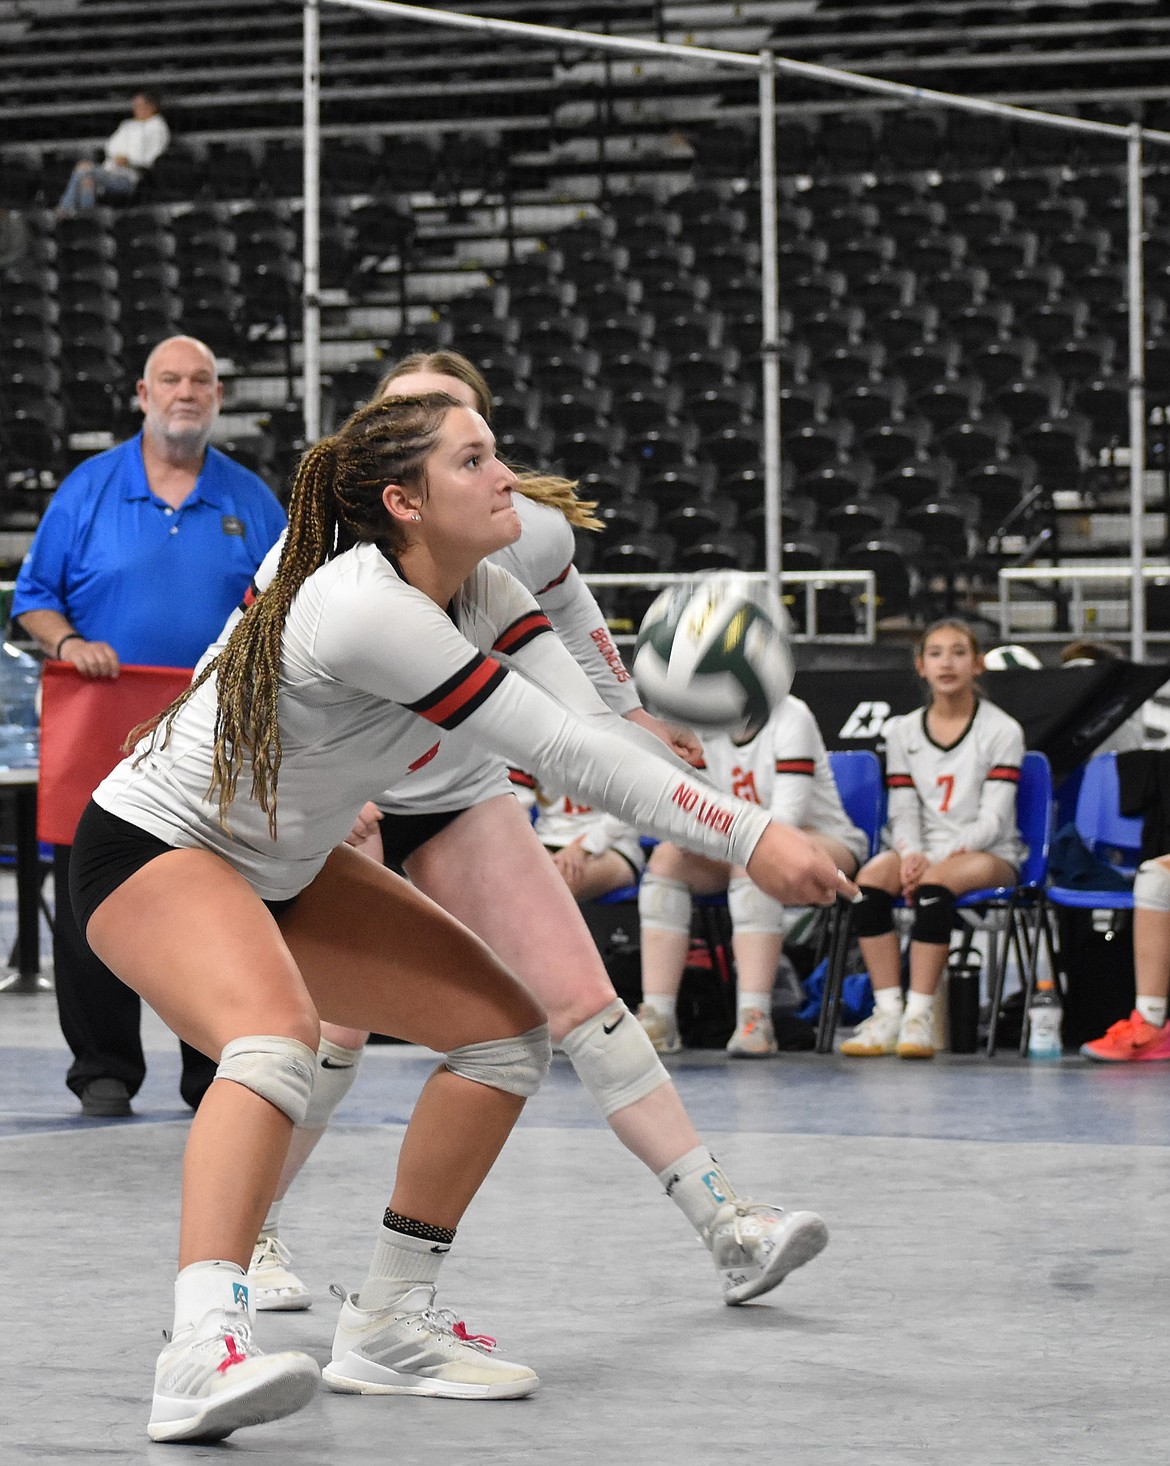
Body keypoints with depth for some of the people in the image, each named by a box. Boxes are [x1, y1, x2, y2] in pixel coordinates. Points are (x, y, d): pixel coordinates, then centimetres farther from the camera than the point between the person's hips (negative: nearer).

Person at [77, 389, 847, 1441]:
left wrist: (753, 832, -27)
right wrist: (748, 838, -32)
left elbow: (594, 730, -14)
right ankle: (201, 1353, -50)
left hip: (285, 868, 10)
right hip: (152, 849, -10)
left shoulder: (479, 591, -5)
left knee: (507, 1030, 4)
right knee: (279, 1034, -38)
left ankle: (388, 1328, 11)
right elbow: (564, 752, -33)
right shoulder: (367, 607, -32)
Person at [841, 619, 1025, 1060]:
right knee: (871, 877, -28)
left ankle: (919, 1013, -34)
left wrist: (939, 859, -22)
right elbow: (904, 812, 6)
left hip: (989, 854, -4)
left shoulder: (1002, 731, -2)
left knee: (934, 884, -36)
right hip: (925, 850, 4)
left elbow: (993, 819, -10)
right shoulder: (903, 731, 11)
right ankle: (888, 1011, -28)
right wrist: (911, 854, -17)